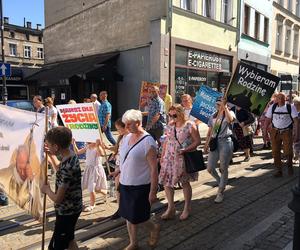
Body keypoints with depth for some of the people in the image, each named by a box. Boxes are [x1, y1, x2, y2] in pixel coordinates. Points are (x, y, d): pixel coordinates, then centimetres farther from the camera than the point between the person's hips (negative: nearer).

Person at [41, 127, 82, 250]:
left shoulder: (67, 167, -31)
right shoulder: (71, 156, -3)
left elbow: (57, 199, -27)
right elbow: (59, 169, 21)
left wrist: (47, 190, -9)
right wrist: (51, 155, 11)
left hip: (67, 212, -9)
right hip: (71, 209, 9)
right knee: (68, 240, 25)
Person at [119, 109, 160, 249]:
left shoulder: (148, 142, -18)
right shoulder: (126, 138, 4)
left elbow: (154, 168, -18)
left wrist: (153, 191, -18)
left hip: (140, 187, -6)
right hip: (125, 184, 7)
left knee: (137, 217, 4)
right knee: (128, 216, 16)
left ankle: (154, 228, 34)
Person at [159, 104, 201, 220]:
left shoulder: (190, 125, -11)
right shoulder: (170, 125, 5)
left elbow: (197, 141, -10)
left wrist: (185, 150, -23)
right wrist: (162, 155, 10)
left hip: (183, 158, -5)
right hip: (169, 158, 5)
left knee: (185, 182, 9)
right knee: (166, 182, 3)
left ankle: (187, 208, 29)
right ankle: (170, 207, 20)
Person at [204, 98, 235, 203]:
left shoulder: (229, 113, 0)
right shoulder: (213, 116, 14)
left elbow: (230, 119, -26)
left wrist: (225, 107, -21)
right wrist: (206, 144, 13)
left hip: (225, 142, -5)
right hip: (214, 142, 5)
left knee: (223, 169, 3)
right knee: (210, 168, 2)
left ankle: (221, 192, 19)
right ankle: (221, 183, 30)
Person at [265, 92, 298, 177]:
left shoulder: (290, 107, -2)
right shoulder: (272, 107, 4)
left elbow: (295, 120, -4)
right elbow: (268, 120, 7)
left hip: (287, 132, -2)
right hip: (275, 131, 2)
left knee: (288, 151, -4)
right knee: (275, 152, 2)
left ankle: (289, 165, 27)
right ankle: (278, 170, 15)